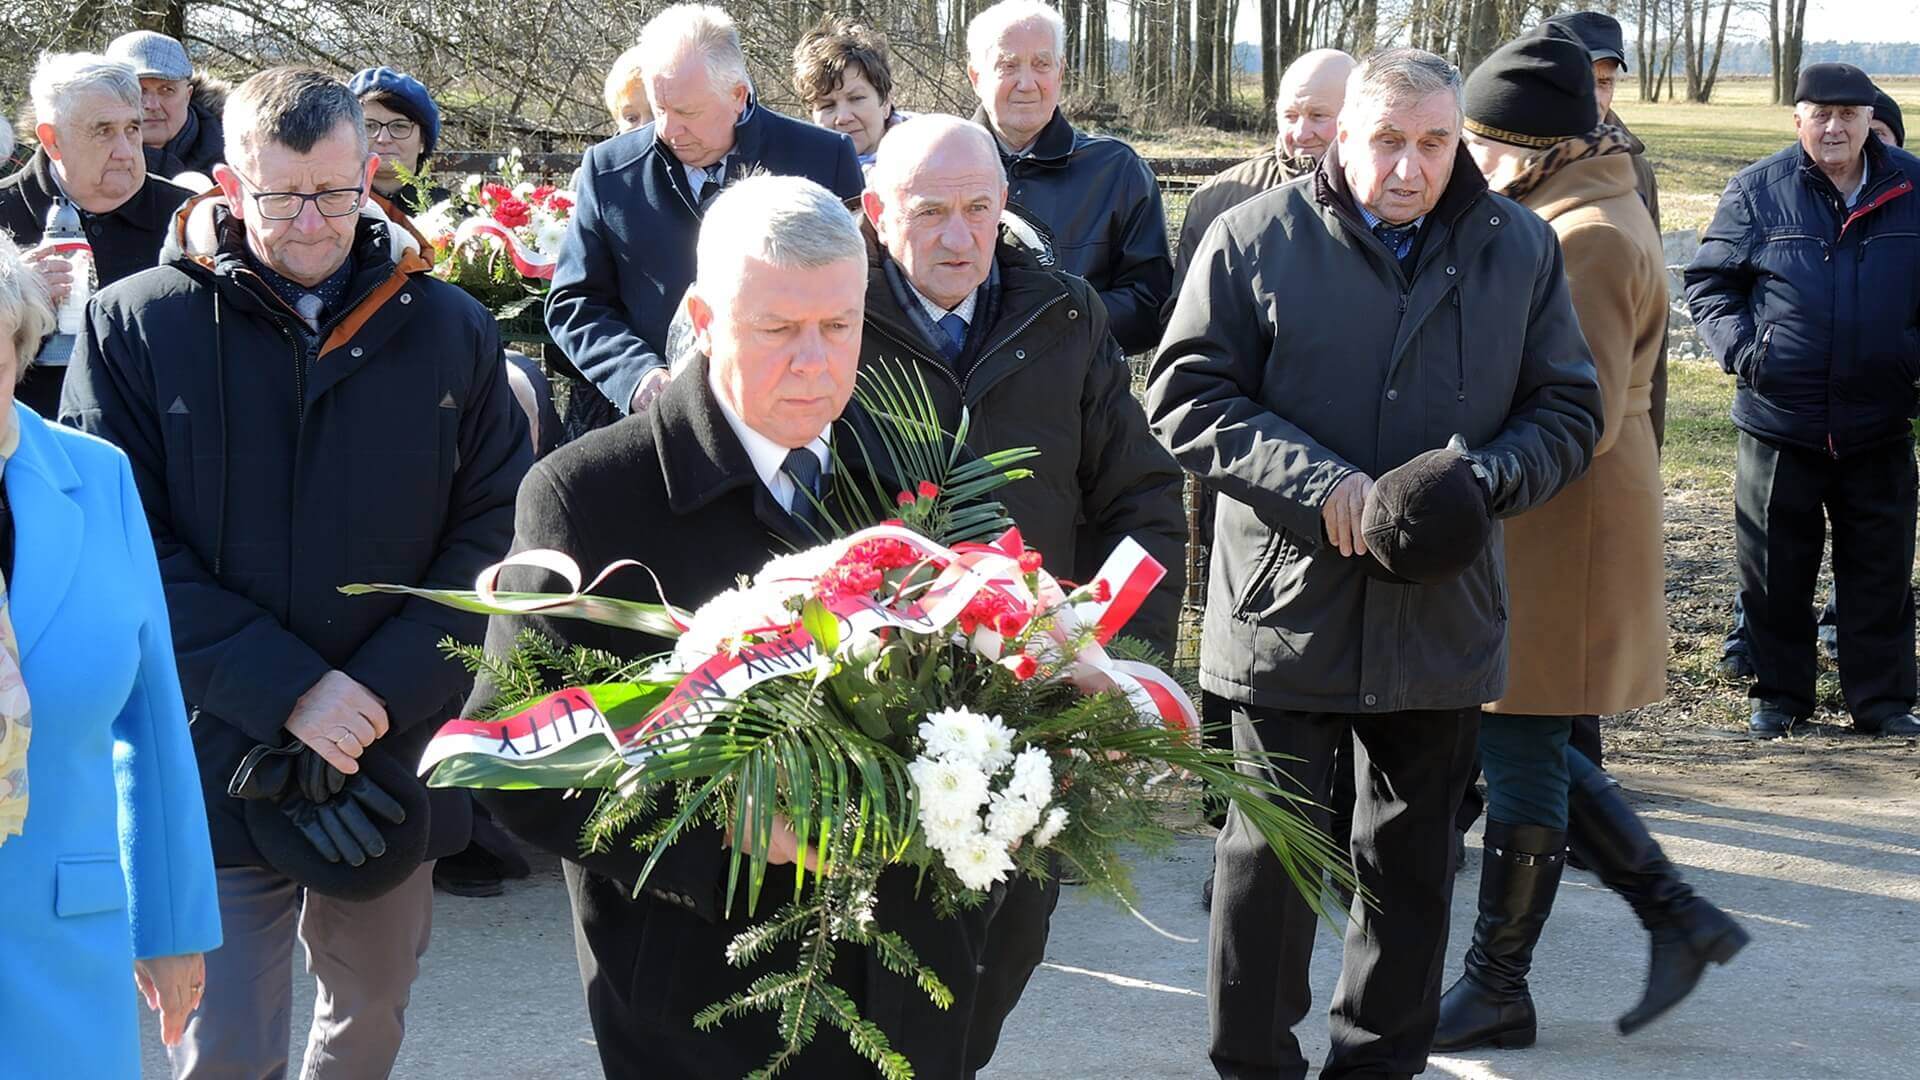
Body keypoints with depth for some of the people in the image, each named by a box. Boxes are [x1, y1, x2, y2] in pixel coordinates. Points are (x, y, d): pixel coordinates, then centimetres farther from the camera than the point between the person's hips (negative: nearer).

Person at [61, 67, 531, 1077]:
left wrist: (384, 693, -14)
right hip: (216, 758, -2)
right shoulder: (134, 328, -5)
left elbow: (492, 532, 0)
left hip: (401, 758, 3)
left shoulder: (452, 330, 1)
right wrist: (288, 690, -18)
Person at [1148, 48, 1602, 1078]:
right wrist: (1319, 487, -18)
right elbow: (1185, 401, -7)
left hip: (1444, 607, 3)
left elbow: (1568, 410, 8)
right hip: (1288, 604, -3)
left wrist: (1484, 479, -12)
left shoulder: (1519, 249, 5)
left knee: (1412, 859, 13)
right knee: (1271, 848, 4)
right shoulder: (1253, 240, -4)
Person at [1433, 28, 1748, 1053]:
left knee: (1519, 753, 0)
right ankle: (1676, 913, 21)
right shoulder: (1566, 217, 13)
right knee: (1517, 746, 15)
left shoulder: (1587, 238, -19)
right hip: (1531, 533, 10)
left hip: (1563, 534, -10)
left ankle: (1497, 989, 11)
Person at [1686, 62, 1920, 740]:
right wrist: (1740, 347, -11)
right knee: (1776, 570, 8)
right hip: (1780, 421, -1)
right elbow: (1707, 282, 4)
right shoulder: (1757, 191, -1)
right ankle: (1780, 693, 22)